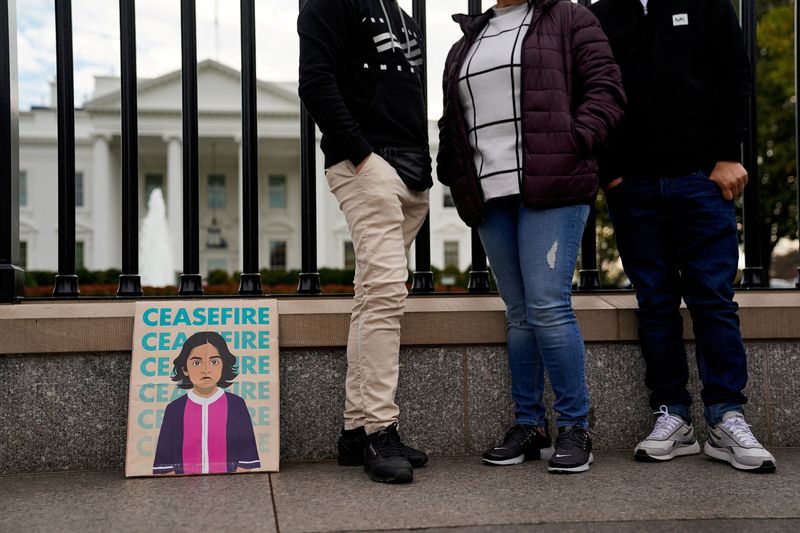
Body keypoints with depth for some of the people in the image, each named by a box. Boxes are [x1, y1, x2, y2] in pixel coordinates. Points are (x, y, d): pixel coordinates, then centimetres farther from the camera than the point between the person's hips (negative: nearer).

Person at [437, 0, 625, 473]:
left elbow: (606, 91, 0)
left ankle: (575, 428, 1)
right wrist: (455, 178, 15)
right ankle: (530, 426, 15)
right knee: (519, 314, 7)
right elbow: (452, 124, 29)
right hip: (490, 195, 5)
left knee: (549, 308, -11)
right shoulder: (465, 45, 24)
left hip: (551, 188, -5)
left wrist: (573, 145, -13)